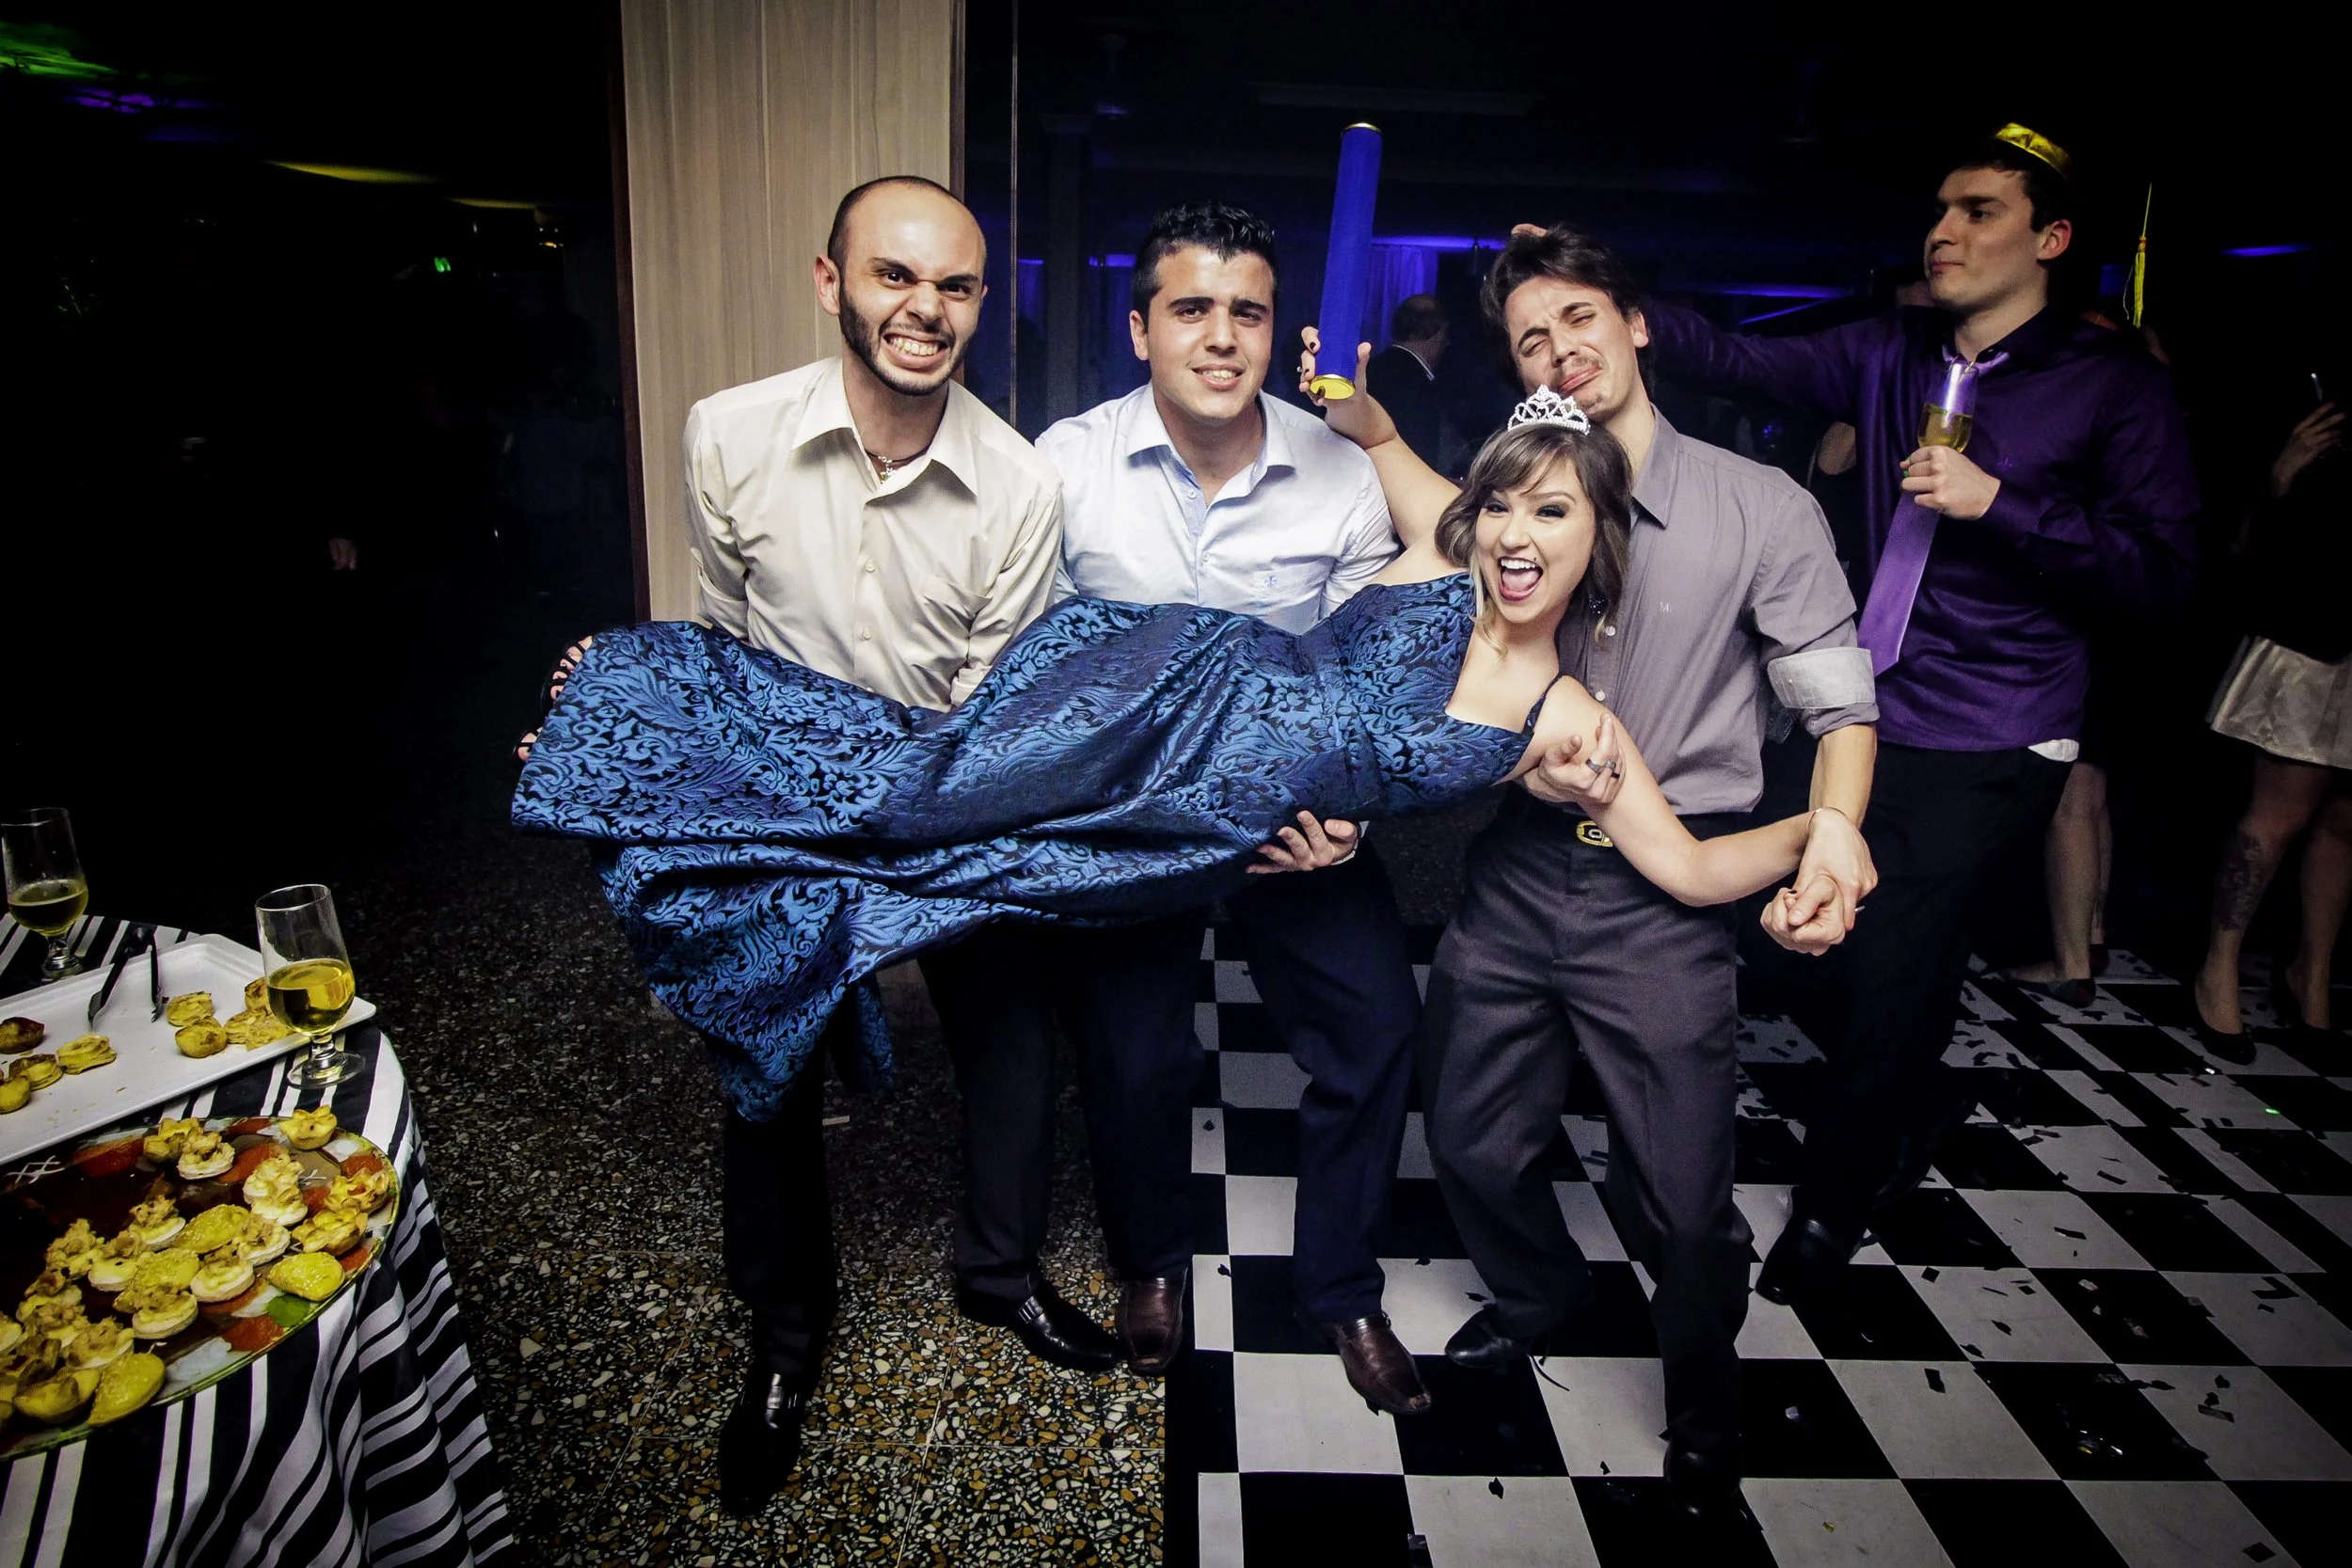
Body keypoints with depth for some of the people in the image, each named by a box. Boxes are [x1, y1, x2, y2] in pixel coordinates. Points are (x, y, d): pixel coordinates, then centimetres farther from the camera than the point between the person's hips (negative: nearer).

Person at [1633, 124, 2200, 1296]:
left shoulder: (2114, 384, -5)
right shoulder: (1891, 355, 7)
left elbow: (2164, 570, -9)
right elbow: (1736, 360, 1)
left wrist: (1997, 502, -19)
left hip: (1991, 747, -4)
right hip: (1873, 713, 5)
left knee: (1887, 964, -4)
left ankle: (1832, 1199, 21)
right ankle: (1917, 1105, 46)